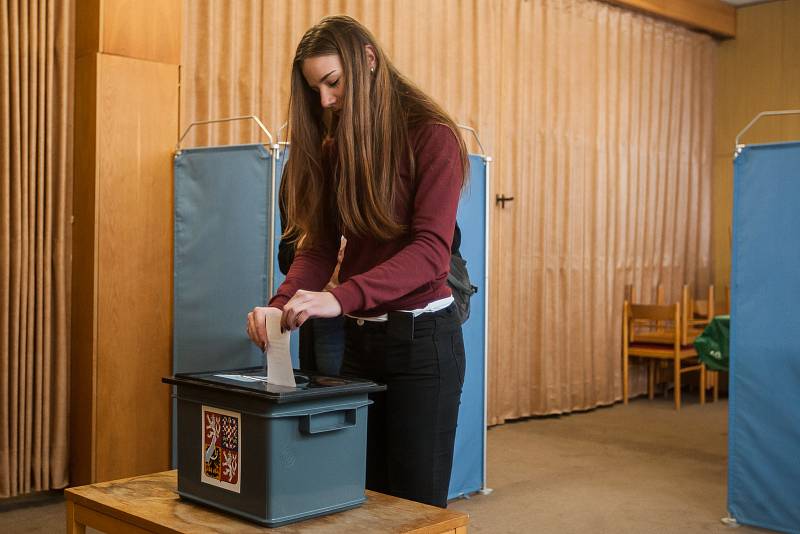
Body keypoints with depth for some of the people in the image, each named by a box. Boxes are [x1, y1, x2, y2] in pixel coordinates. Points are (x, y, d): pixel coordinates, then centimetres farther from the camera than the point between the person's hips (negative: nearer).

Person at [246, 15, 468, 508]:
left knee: (418, 499, 2)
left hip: (422, 337, -6)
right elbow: (318, 245, 4)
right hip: (360, 337, 6)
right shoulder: (333, 148, 10)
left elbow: (431, 250, -20)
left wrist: (341, 297, -32)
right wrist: (280, 306, -16)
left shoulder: (432, 135, -10)